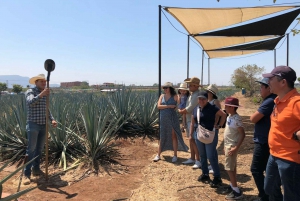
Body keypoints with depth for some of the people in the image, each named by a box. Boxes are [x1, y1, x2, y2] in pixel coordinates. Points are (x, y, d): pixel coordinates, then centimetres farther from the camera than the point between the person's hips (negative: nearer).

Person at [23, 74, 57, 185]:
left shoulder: (45, 94, 14)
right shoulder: (30, 91, -6)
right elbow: (30, 102, -28)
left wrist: (52, 119, 3)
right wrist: (41, 94, -40)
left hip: (44, 125, 6)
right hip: (33, 125, -6)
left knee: (39, 149, 13)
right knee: (31, 149, -6)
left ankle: (36, 169, 25)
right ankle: (27, 174, -1)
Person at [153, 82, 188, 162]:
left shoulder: (175, 96, -3)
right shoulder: (162, 96, 6)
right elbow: (158, 106, -5)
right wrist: (169, 106, -13)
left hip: (172, 119, -3)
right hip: (163, 119, 3)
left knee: (174, 136, 4)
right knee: (162, 137, 9)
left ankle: (175, 155, 13)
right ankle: (158, 155, 17)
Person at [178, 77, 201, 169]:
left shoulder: (196, 96, -19)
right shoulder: (192, 94, 13)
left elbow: (190, 108, -20)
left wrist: (181, 111, -5)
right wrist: (183, 110, 2)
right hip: (190, 119, 10)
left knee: (193, 140, -8)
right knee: (191, 139, 14)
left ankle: (198, 161, 1)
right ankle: (192, 158, 25)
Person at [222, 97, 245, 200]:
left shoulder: (236, 119, -21)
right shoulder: (229, 117, 6)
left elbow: (242, 134, -22)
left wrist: (236, 148, -25)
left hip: (232, 146, -9)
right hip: (228, 145, 9)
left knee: (229, 168, -4)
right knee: (232, 167, 18)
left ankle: (237, 191, 4)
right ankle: (232, 186, 31)